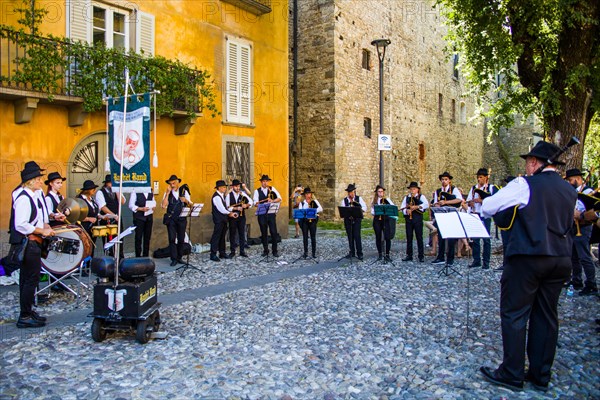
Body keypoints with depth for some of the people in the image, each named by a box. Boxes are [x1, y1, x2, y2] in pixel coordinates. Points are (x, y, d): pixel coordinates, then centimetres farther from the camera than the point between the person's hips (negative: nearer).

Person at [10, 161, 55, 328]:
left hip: (33, 242, 10)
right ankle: (25, 317, 2)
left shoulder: (35, 195, 12)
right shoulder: (23, 198, -17)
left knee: (27, 278, 16)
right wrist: (42, 231, -18)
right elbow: (21, 225, -24)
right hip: (27, 243, -10)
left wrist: (45, 225, 7)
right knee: (31, 279, -6)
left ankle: (28, 311, 27)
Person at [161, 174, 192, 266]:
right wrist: (168, 193, -14)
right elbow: (164, 205, -12)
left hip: (181, 218, 2)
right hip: (171, 219, -1)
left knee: (181, 239, 6)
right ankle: (174, 259, 1)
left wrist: (186, 201, -17)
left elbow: (190, 205, 5)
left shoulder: (184, 191, 8)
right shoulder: (167, 193, 4)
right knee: (172, 239, -5)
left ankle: (179, 257, 18)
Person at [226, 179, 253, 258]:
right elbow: (228, 207, -10)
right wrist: (236, 208, -21)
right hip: (232, 216, -2)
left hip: (241, 216, 2)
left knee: (242, 233, 5)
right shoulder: (229, 195, -3)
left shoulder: (242, 194, 4)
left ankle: (242, 251, 14)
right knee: (232, 234, 5)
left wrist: (246, 205, -14)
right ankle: (232, 251, 15)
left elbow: (250, 201, 6)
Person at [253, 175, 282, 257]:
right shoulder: (257, 191, 6)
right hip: (262, 214, 0)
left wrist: (272, 201, -19)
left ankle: (275, 251, 7)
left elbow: (279, 198, 0)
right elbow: (255, 202, -4)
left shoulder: (272, 189, 8)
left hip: (271, 213, 0)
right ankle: (265, 250, 17)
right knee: (264, 233, 6)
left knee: (274, 232, -2)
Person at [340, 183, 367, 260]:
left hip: (357, 220, -2)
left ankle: (359, 253, -2)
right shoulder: (344, 200, 7)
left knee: (357, 236, -9)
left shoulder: (359, 198, 6)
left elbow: (364, 208, 1)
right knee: (350, 237, 6)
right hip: (348, 220, 2)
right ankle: (352, 252, 17)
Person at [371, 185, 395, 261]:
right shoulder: (374, 201, 8)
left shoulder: (387, 199, 5)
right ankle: (380, 254, 16)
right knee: (378, 238, 5)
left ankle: (387, 255, 2)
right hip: (377, 220, 1)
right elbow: (372, 212, 4)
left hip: (386, 219, -1)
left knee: (387, 237, -7)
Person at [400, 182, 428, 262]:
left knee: (419, 237, -1)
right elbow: (402, 208, 6)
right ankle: (409, 255, 12)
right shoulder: (406, 197, 14)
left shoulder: (421, 197, 5)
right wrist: (406, 211, -14)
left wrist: (417, 206, -24)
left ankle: (421, 256, 5)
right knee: (409, 237, 6)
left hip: (418, 219, -3)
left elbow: (426, 205, -12)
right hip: (408, 219, 3)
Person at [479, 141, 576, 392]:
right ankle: (541, 375, 21)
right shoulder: (569, 190, 10)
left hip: (528, 257, -7)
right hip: (561, 258, 7)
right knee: (546, 315, 13)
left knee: (514, 314, 2)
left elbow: (487, 208, -11)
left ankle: (512, 374, 8)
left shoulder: (525, 185, -10)